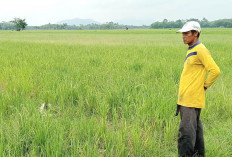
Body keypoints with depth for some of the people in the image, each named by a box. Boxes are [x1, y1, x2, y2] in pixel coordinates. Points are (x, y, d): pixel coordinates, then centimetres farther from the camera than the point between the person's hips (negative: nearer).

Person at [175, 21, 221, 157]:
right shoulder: (191, 51, 16)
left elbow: (215, 71, -20)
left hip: (192, 99, -10)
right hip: (185, 98, 10)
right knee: (195, 129, 17)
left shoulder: (201, 50, -13)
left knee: (186, 132, -10)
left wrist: (204, 86, -9)